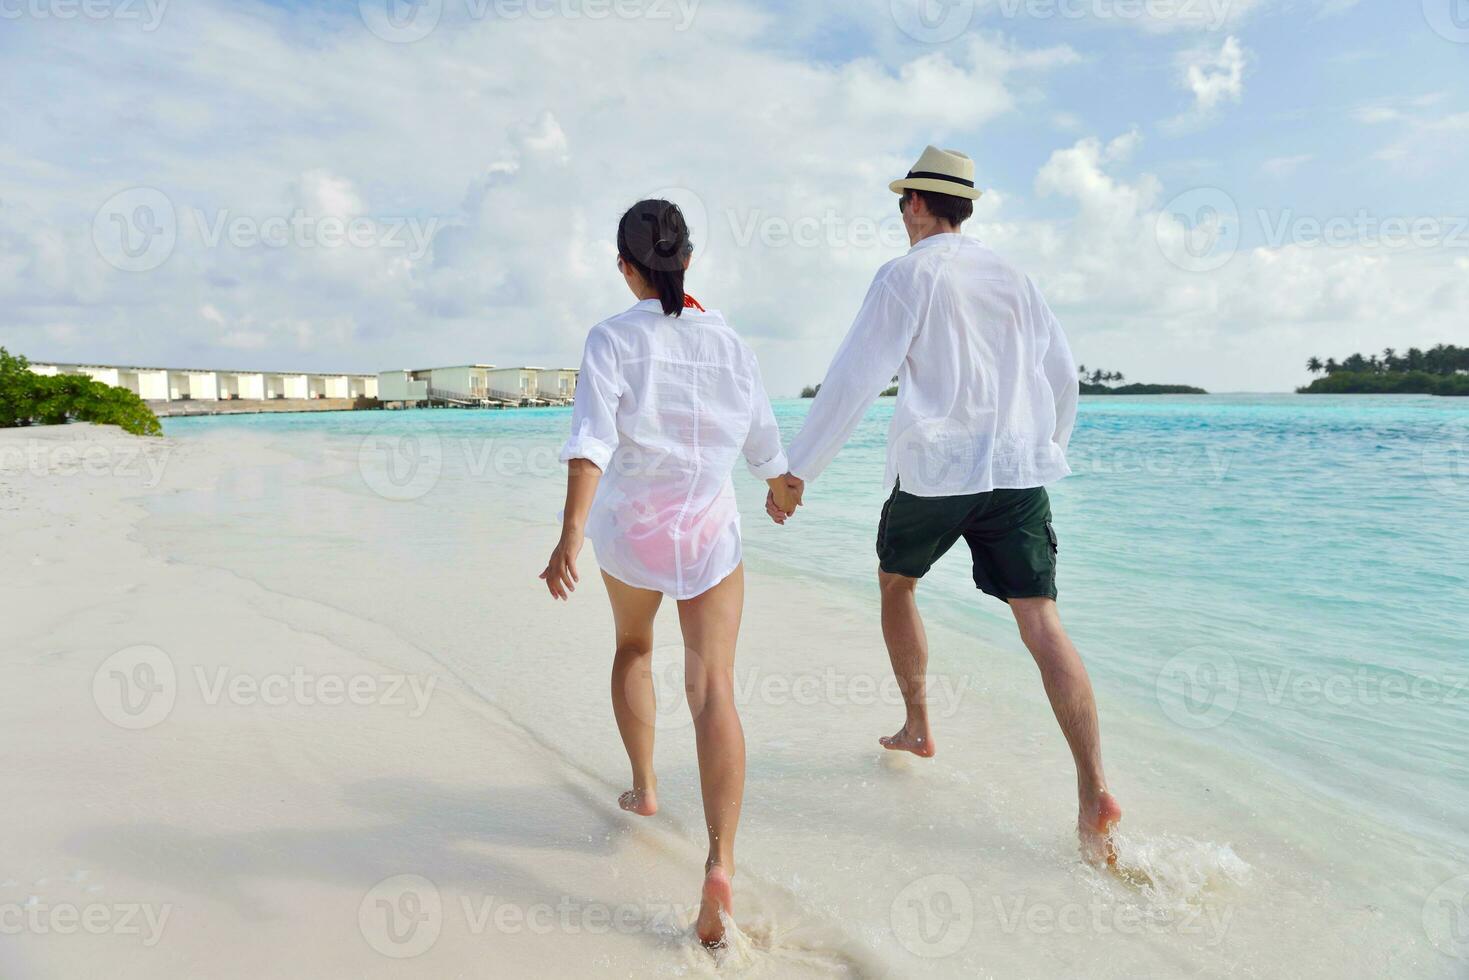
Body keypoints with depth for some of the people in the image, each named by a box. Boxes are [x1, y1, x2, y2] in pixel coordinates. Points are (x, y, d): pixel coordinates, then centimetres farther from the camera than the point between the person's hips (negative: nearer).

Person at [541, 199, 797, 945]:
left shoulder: (611, 339, -7)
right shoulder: (729, 343, 3)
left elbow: (592, 441, -22)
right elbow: (763, 441, 12)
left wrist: (570, 535, -30)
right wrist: (781, 488, 32)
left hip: (629, 526, 0)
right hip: (710, 528, 1)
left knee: (633, 647, 28)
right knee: (713, 687, -4)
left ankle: (644, 787, 37)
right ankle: (720, 863, -13)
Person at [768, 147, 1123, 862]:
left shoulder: (907, 275, -1)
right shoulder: (1013, 278, 15)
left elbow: (854, 379, -9)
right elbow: (1062, 374, 20)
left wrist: (797, 470, -6)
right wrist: (1046, 451, 34)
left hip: (934, 468, -4)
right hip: (1017, 468, 4)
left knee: (896, 583, 22)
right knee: (1041, 622, -2)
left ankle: (917, 726, 31)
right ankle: (1094, 794, -11)